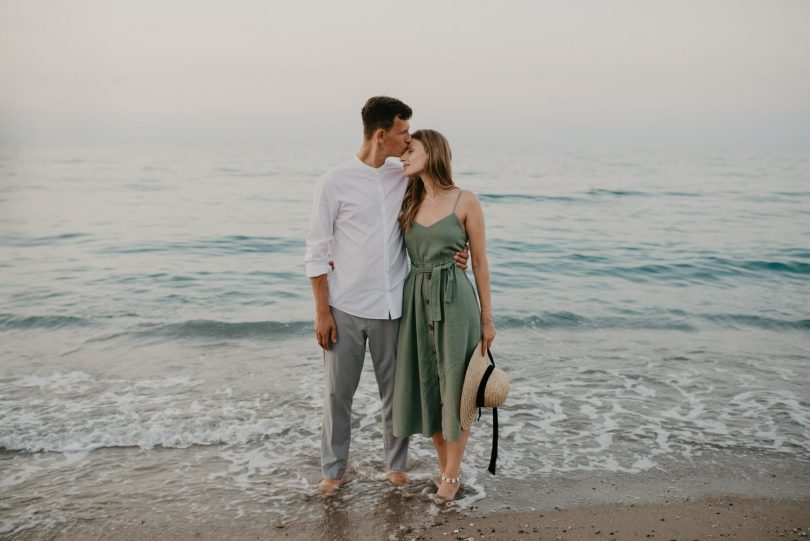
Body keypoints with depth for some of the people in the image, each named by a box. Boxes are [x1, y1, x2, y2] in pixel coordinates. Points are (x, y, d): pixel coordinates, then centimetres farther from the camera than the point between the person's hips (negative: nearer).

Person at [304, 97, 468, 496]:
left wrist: (449, 254, -5)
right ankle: (333, 469, 26)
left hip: (392, 306, 3)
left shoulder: (404, 177, 3)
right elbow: (316, 253, -5)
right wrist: (322, 312, -8)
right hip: (345, 308, -3)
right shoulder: (334, 182, -8)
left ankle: (396, 464, 30)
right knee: (338, 392, 9)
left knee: (395, 390, 13)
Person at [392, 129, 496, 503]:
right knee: (425, 384, 11)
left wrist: (487, 317, -2)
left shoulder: (465, 202, -5)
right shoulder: (409, 202, 8)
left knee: (454, 386, 4)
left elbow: (480, 261, -2)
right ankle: (446, 468, 28)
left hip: (453, 300, -5)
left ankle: (452, 474, 20)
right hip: (415, 300, 5)